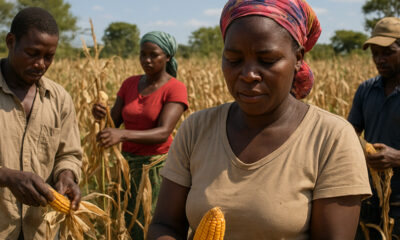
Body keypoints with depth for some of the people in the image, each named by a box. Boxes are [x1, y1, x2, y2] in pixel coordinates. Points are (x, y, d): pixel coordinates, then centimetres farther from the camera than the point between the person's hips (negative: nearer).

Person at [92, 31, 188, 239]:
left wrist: (122, 134, -40)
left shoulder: (176, 89, -12)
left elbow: (163, 133, -25)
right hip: (128, 165, 6)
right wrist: (100, 115, -22)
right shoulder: (130, 84, 6)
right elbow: (112, 123, 2)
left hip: (157, 167, -6)